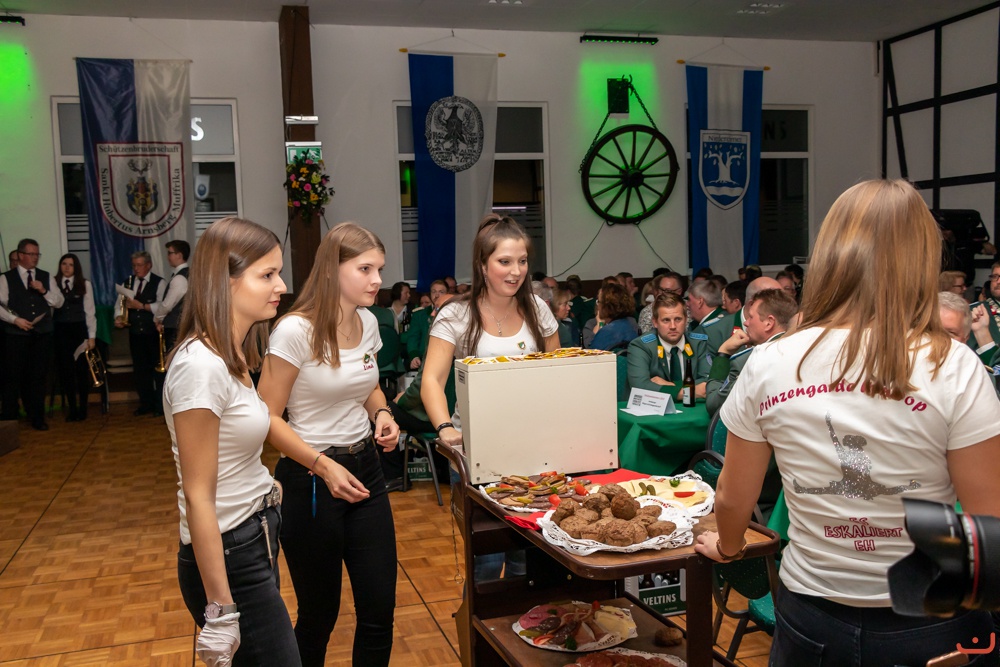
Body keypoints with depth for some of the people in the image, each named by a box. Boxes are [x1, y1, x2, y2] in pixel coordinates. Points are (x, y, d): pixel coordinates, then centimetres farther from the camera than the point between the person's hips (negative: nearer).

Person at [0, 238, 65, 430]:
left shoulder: (46, 277, 9)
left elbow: (59, 302, 5)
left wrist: (44, 291, -10)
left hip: (42, 334, 3)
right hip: (16, 334, -2)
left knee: (39, 377, 6)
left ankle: (37, 418, 15)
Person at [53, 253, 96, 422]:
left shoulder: (85, 284, 2)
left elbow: (90, 311, 1)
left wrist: (92, 336, -2)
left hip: (79, 330, -1)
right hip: (61, 331, 1)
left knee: (82, 369, 2)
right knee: (66, 370, 4)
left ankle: (83, 409, 13)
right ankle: (72, 409, 12)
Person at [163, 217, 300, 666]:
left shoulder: (233, 357, 5)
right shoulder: (201, 366, -22)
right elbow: (198, 498, -21)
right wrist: (221, 612, -19)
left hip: (256, 540, 9)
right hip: (229, 557, -9)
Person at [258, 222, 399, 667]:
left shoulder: (368, 323, 2)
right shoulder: (295, 331, -18)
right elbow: (268, 417, -14)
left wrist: (381, 412, -1)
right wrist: (324, 466, -23)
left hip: (365, 469, 6)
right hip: (310, 479, -5)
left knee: (379, 609, 7)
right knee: (319, 613, 11)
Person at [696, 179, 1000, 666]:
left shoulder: (767, 365, -10)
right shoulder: (953, 368, -16)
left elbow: (732, 498, 0)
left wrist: (727, 547, 19)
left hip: (809, 623, 1)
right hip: (930, 627, -1)